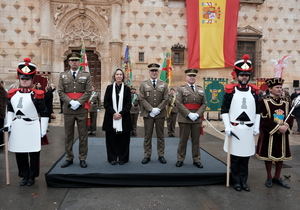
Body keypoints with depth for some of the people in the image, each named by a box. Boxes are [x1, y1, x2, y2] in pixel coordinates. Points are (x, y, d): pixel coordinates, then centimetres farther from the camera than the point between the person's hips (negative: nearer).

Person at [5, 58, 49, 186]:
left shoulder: (37, 95, -9)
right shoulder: (12, 94, 7)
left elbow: (44, 114, -6)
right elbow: (10, 110, 19)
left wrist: (43, 130, -7)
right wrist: (8, 124, 10)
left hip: (32, 128, -5)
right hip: (17, 128, 5)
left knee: (33, 154, 5)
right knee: (19, 153, 12)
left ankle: (32, 177, 23)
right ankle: (24, 176, 29)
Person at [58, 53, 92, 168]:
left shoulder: (86, 75, 5)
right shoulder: (63, 75, 8)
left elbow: (88, 92, -2)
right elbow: (60, 92, 2)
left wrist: (78, 102, -13)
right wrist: (70, 102, -11)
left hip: (82, 109, -1)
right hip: (68, 109, 1)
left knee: (83, 135, 4)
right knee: (68, 135, 8)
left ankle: (82, 159, 14)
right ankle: (69, 158, 19)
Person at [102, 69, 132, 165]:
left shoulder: (127, 88, 5)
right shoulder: (109, 88, 6)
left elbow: (129, 104, 1)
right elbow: (106, 103, 1)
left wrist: (121, 113, -12)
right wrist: (113, 113, -11)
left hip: (123, 117, 0)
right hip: (111, 117, 0)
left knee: (123, 138, 3)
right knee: (111, 138, 3)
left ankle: (122, 158, 13)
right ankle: (112, 158, 13)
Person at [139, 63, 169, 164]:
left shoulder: (164, 84, 8)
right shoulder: (144, 84, 5)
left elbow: (165, 99, 2)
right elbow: (142, 99, -3)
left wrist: (158, 109, -11)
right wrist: (151, 109, -13)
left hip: (160, 114, 1)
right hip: (148, 114, -1)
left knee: (160, 136, 8)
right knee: (147, 136, 4)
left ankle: (161, 155, 16)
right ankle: (147, 155, 12)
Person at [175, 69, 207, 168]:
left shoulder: (200, 90, 13)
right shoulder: (181, 89, 2)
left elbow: (204, 104, 7)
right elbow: (178, 103, -8)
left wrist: (197, 114, -9)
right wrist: (189, 114, -16)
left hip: (197, 118, 3)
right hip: (184, 118, -3)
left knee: (196, 140, 9)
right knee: (183, 140, 4)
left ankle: (196, 159, 19)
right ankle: (180, 159, 16)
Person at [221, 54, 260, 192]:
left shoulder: (254, 91, 7)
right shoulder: (230, 90, -2)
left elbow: (257, 111, 12)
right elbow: (224, 110, -2)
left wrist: (256, 127, 5)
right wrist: (227, 127, -9)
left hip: (249, 129, 3)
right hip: (234, 128, -2)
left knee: (246, 157, 10)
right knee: (235, 157, 5)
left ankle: (244, 181, 22)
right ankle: (236, 181, 18)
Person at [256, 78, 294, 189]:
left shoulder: (286, 102, 7)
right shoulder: (264, 101, -8)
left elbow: (290, 117, 4)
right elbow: (264, 119, -16)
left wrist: (286, 126, -16)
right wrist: (278, 127, -21)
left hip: (282, 134, 5)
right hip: (269, 134, -4)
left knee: (281, 155, 12)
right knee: (268, 155, 6)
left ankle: (277, 178, 29)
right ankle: (269, 178, 24)